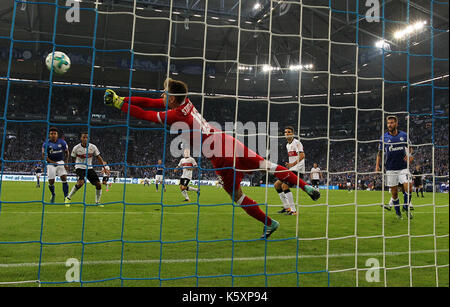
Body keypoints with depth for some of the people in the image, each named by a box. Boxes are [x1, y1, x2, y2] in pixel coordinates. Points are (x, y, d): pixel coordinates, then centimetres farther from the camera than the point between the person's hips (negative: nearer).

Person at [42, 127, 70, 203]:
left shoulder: (62, 142, -3)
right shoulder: (46, 144, -7)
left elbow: (67, 152, 9)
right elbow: (44, 156, -7)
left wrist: (66, 163, 1)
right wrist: (52, 162, -21)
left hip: (61, 162, 1)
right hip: (51, 163, -1)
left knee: (64, 178, -14)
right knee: (51, 182, -1)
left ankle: (66, 197, -9)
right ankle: (53, 195, 29)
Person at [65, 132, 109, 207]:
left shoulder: (93, 147, -6)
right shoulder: (76, 148, -11)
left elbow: (99, 157, 2)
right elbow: (73, 159, 6)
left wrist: (104, 168, -2)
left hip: (89, 168, 4)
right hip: (79, 168, -3)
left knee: (98, 184, -6)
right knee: (80, 182, -29)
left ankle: (97, 202, 13)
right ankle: (68, 198, -8)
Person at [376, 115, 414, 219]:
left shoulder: (404, 135, 4)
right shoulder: (384, 137, 2)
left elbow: (409, 148, 15)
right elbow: (380, 152, 7)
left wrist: (409, 155, -6)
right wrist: (377, 165, -2)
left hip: (403, 167, 0)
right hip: (390, 169, 0)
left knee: (408, 186, -14)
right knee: (394, 192, 3)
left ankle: (407, 207, 11)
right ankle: (398, 212, 20)